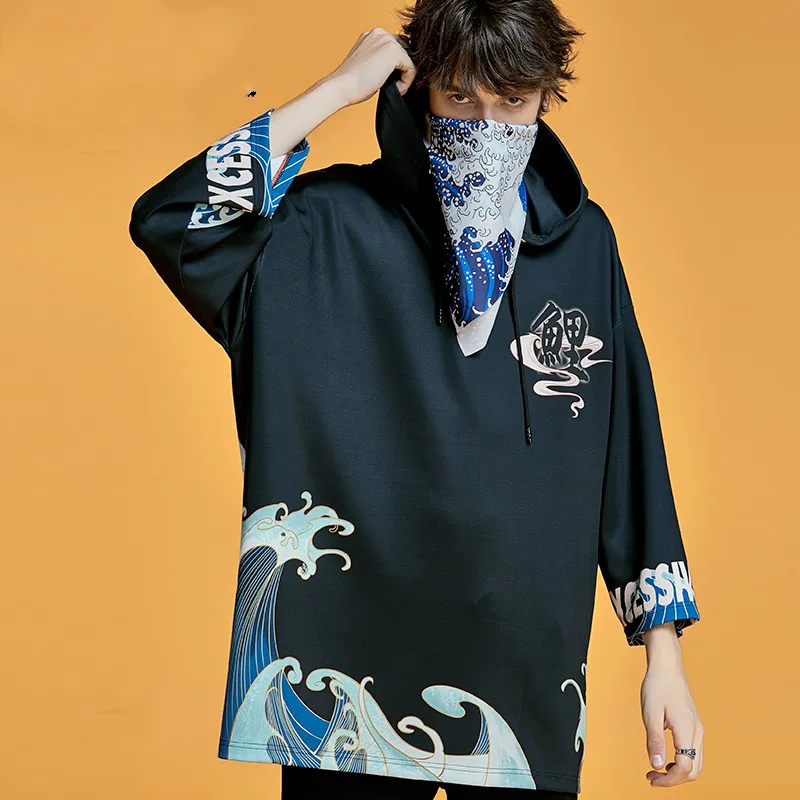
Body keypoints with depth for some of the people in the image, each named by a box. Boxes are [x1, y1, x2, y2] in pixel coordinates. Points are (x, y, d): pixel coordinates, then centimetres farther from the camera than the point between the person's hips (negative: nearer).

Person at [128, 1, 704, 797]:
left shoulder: (582, 241, 5)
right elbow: (167, 221, -20)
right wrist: (340, 89, -15)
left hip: (531, 665, 3)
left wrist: (664, 653, 4)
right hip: (353, 665, -2)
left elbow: (631, 452, 7)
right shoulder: (337, 224, -3)